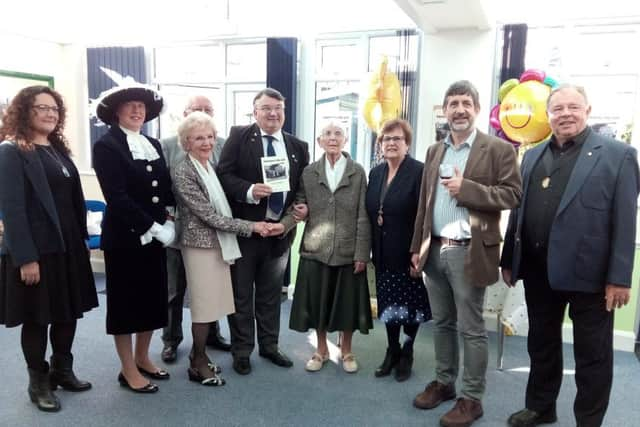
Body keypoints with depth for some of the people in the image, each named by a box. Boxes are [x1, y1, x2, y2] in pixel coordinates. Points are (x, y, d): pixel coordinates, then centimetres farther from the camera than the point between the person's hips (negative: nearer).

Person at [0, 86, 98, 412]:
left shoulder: (58, 149, 14)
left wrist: (82, 240, 9)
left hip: (68, 247, 7)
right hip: (34, 250, -6)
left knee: (69, 312, 13)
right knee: (37, 318, 7)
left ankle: (62, 371, 31)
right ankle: (38, 382, 24)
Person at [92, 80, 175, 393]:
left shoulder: (154, 145, 10)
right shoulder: (106, 146, -10)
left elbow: (166, 188, 10)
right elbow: (116, 197, -18)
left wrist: (166, 221, -5)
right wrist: (153, 226, -18)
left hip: (155, 235, 6)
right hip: (124, 237, -6)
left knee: (153, 299, 14)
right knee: (126, 302, 6)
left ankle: (142, 359, 32)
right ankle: (128, 370, 21)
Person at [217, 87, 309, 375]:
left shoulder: (298, 147, 8)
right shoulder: (239, 136, -2)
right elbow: (223, 174, -10)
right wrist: (249, 191, -25)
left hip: (280, 229, 4)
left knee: (271, 293, 17)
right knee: (241, 294, 8)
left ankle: (269, 346, 32)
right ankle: (241, 351, 23)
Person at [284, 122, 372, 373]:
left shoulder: (358, 172, 0)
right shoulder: (308, 172, 5)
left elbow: (363, 216, -3)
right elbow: (299, 208, 2)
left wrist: (361, 253, -8)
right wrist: (282, 225, -19)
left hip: (348, 251, -1)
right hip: (316, 249, 1)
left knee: (347, 303, 9)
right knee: (318, 303, 9)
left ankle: (346, 351, 29)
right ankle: (321, 350, 30)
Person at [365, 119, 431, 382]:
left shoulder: (419, 171, -12)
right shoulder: (375, 173, 8)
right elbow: (370, 214, 10)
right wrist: (371, 250, 3)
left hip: (408, 255, -5)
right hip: (384, 255, 5)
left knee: (410, 305, 8)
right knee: (388, 305, 14)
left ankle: (407, 353, 28)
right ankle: (392, 351, 31)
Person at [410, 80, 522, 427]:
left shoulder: (498, 149, -3)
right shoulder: (434, 152, 13)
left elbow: (513, 195, -10)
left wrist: (466, 188, -19)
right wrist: (417, 246, 11)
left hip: (468, 253, -5)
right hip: (435, 251, 6)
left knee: (471, 328, 4)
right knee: (442, 323, 16)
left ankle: (472, 397, 19)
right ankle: (443, 382, 32)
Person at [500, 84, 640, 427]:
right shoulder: (533, 156, 10)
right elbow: (518, 211, 11)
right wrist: (508, 260, 10)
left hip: (588, 272, -4)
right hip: (538, 270, 5)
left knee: (592, 354, 10)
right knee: (541, 344, 19)